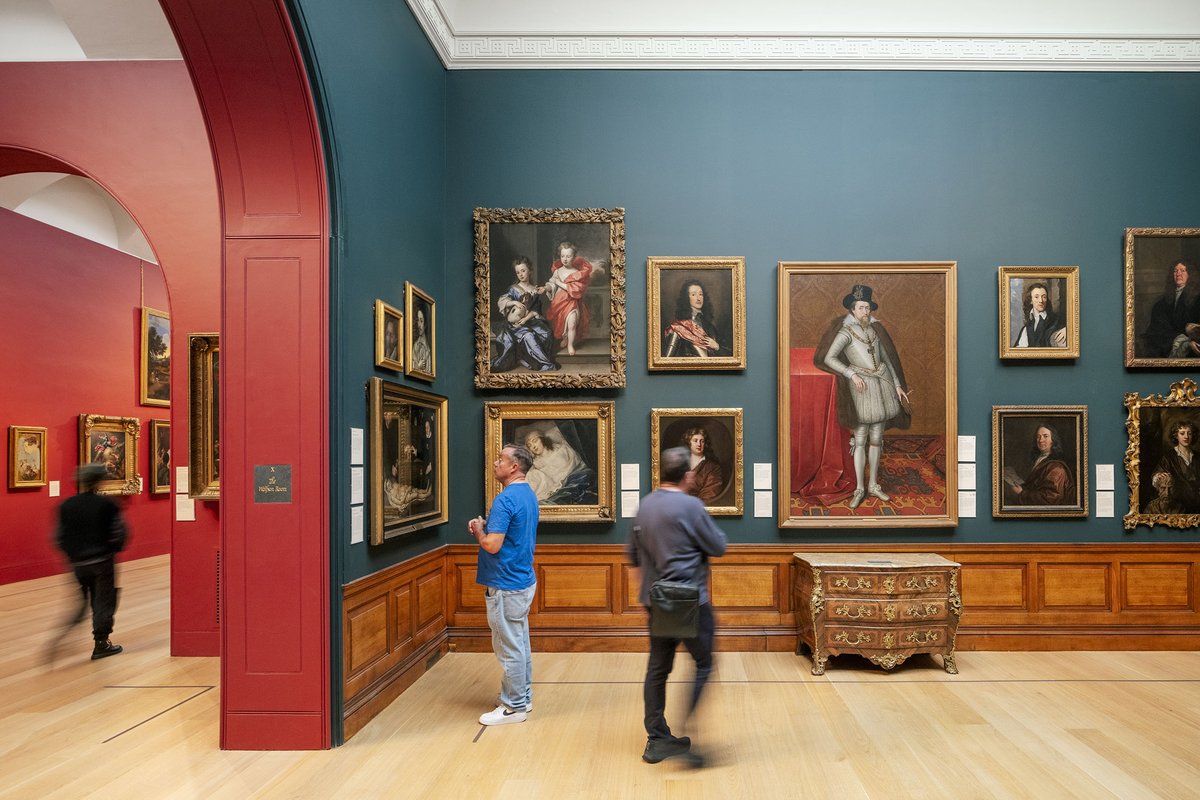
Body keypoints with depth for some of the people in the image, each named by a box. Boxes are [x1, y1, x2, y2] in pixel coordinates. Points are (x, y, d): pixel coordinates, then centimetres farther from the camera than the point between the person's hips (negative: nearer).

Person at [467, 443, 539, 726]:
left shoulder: (505, 500, -21)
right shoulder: (528, 495, 10)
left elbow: (492, 545, -26)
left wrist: (478, 531, -6)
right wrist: (486, 527, 7)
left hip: (506, 586, -10)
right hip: (523, 581, 10)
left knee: (509, 647, 0)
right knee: (520, 642, 18)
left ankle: (514, 707, 10)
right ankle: (523, 697, 28)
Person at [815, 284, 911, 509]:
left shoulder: (874, 330, 11)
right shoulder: (846, 332, -6)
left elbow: (887, 358, 14)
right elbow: (829, 358, -16)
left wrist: (898, 385, 9)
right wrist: (852, 375, -23)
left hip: (882, 384, 5)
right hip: (861, 388, -5)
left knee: (876, 438, 9)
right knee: (860, 440, -3)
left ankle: (873, 485, 19)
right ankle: (859, 489, 7)